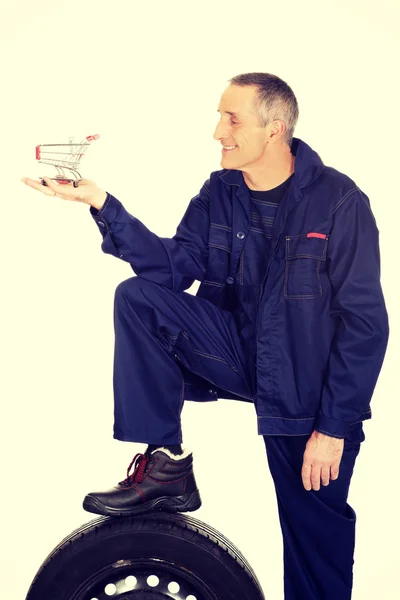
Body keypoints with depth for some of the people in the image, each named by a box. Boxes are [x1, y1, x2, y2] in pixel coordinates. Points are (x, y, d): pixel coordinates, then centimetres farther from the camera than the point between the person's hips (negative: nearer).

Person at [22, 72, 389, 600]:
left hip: (307, 396, -4)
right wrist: (103, 205, -19)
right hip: (238, 353, 4)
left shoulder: (340, 202, -14)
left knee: (317, 546, 1)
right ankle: (165, 466, -13)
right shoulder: (219, 192, 2)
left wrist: (334, 426, -15)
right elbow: (176, 265, -7)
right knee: (138, 297, -16)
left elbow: (365, 323, -13)